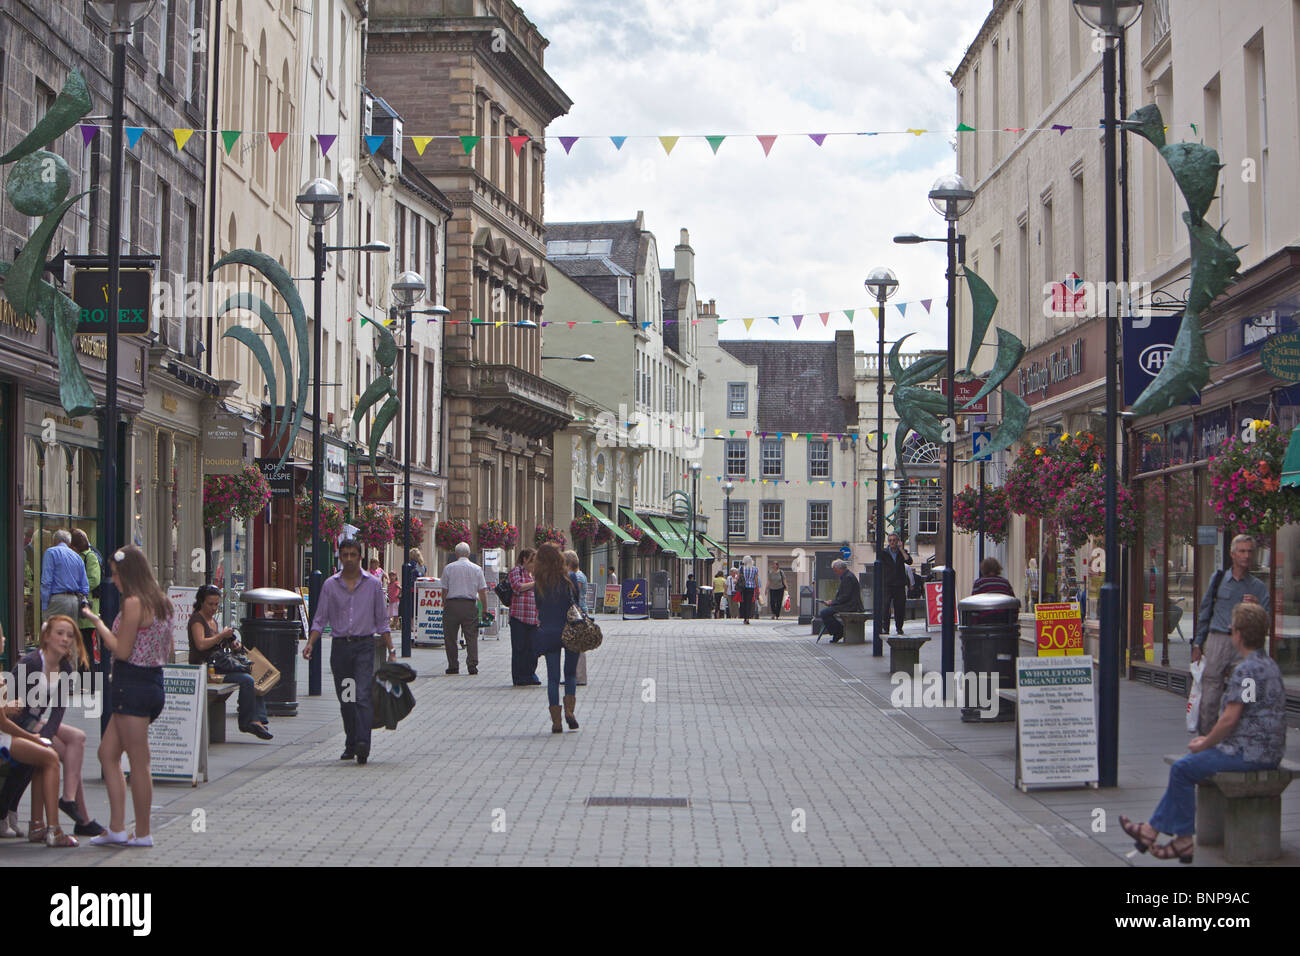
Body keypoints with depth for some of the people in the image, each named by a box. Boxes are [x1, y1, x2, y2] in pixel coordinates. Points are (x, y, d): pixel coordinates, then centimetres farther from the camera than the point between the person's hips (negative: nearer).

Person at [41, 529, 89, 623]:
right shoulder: (78, 557, 18)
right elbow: (85, 586, 16)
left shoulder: (51, 552, 1)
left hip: (57, 599, -6)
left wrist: (44, 606, -8)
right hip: (75, 601, 6)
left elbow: (46, 581, -8)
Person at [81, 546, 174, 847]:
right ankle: (117, 828, 11)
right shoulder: (161, 603, 13)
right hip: (153, 681, 10)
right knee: (108, 752, 13)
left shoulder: (134, 603, -14)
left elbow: (122, 650, -16)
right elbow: (168, 651, 16)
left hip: (132, 684, -10)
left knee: (138, 761, -2)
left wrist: (98, 622, -6)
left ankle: (142, 833, 5)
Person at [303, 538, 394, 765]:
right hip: (339, 646, 2)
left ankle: (363, 744, -26)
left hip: (364, 646, -2)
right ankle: (351, 744, 20)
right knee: (345, 701, 7)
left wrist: (391, 649, 4)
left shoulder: (373, 584, 5)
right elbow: (320, 619, 6)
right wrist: (310, 643, -9)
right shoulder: (330, 585, 7)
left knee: (363, 696, -16)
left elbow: (381, 621, 9)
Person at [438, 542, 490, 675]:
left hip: (452, 604, -1)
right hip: (470, 605, 1)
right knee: (472, 636, 3)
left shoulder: (448, 568, 2)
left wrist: (444, 605, 12)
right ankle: (472, 665, -5)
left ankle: (453, 666, 7)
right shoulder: (477, 569, 5)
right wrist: (485, 608, 9)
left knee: (451, 637, 7)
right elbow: (483, 591, 3)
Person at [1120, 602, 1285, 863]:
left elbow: (1230, 719, -22)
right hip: (1267, 751, 10)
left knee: (1182, 770, -1)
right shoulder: (1270, 665, 14)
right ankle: (1153, 829, 16)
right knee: (1185, 767, 18)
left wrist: (1204, 745, -6)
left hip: (1250, 753, -10)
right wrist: (1209, 739, 17)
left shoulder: (1247, 670, -19)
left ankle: (1184, 839, 7)